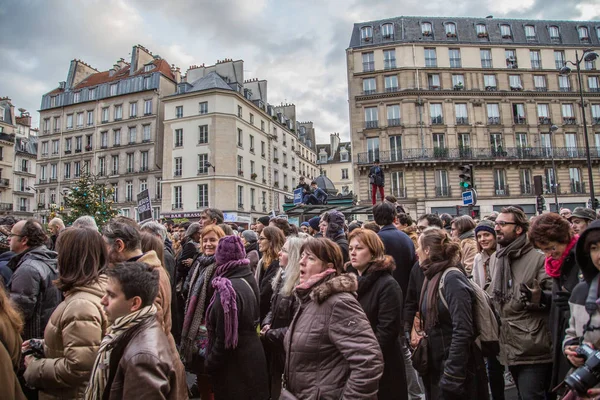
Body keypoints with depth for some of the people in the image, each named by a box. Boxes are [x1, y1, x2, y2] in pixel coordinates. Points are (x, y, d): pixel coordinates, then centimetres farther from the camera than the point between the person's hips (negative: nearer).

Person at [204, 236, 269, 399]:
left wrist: (210, 364, -9)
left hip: (235, 365, -8)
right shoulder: (249, 279, 2)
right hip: (251, 357, 8)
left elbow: (224, 338, -22)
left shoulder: (228, 288, -25)